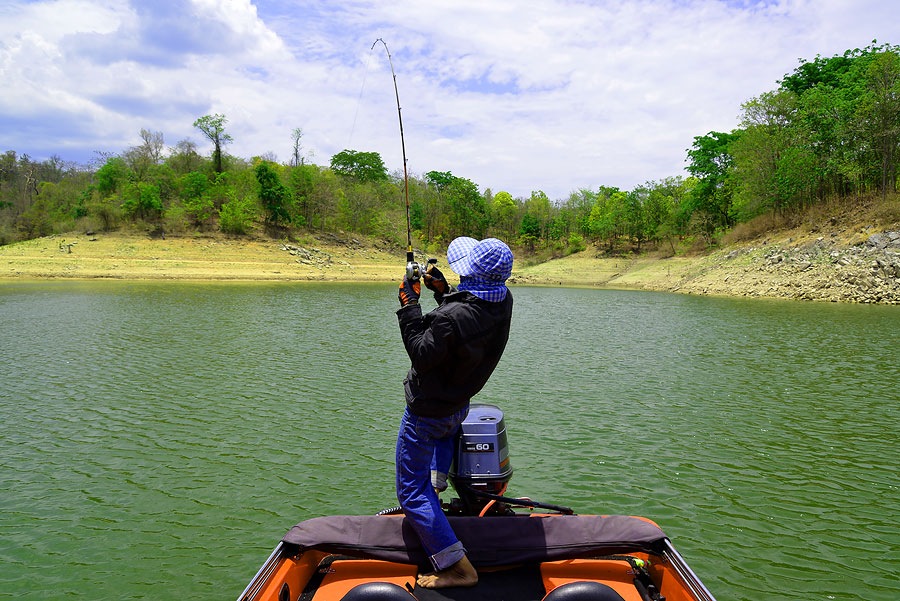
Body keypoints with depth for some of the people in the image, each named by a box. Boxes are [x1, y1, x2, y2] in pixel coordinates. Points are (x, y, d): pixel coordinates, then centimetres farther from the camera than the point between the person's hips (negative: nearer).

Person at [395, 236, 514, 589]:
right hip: (459, 406, 8)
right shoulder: (503, 300, -11)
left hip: (427, 413, -8)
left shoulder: (452, 319, -37)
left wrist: (409, 305, -17)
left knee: (411, 492, 3)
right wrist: (444, 292, 3)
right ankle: (436, 484, 49)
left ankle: (456, 567, 2)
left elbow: (421, 355, -22)